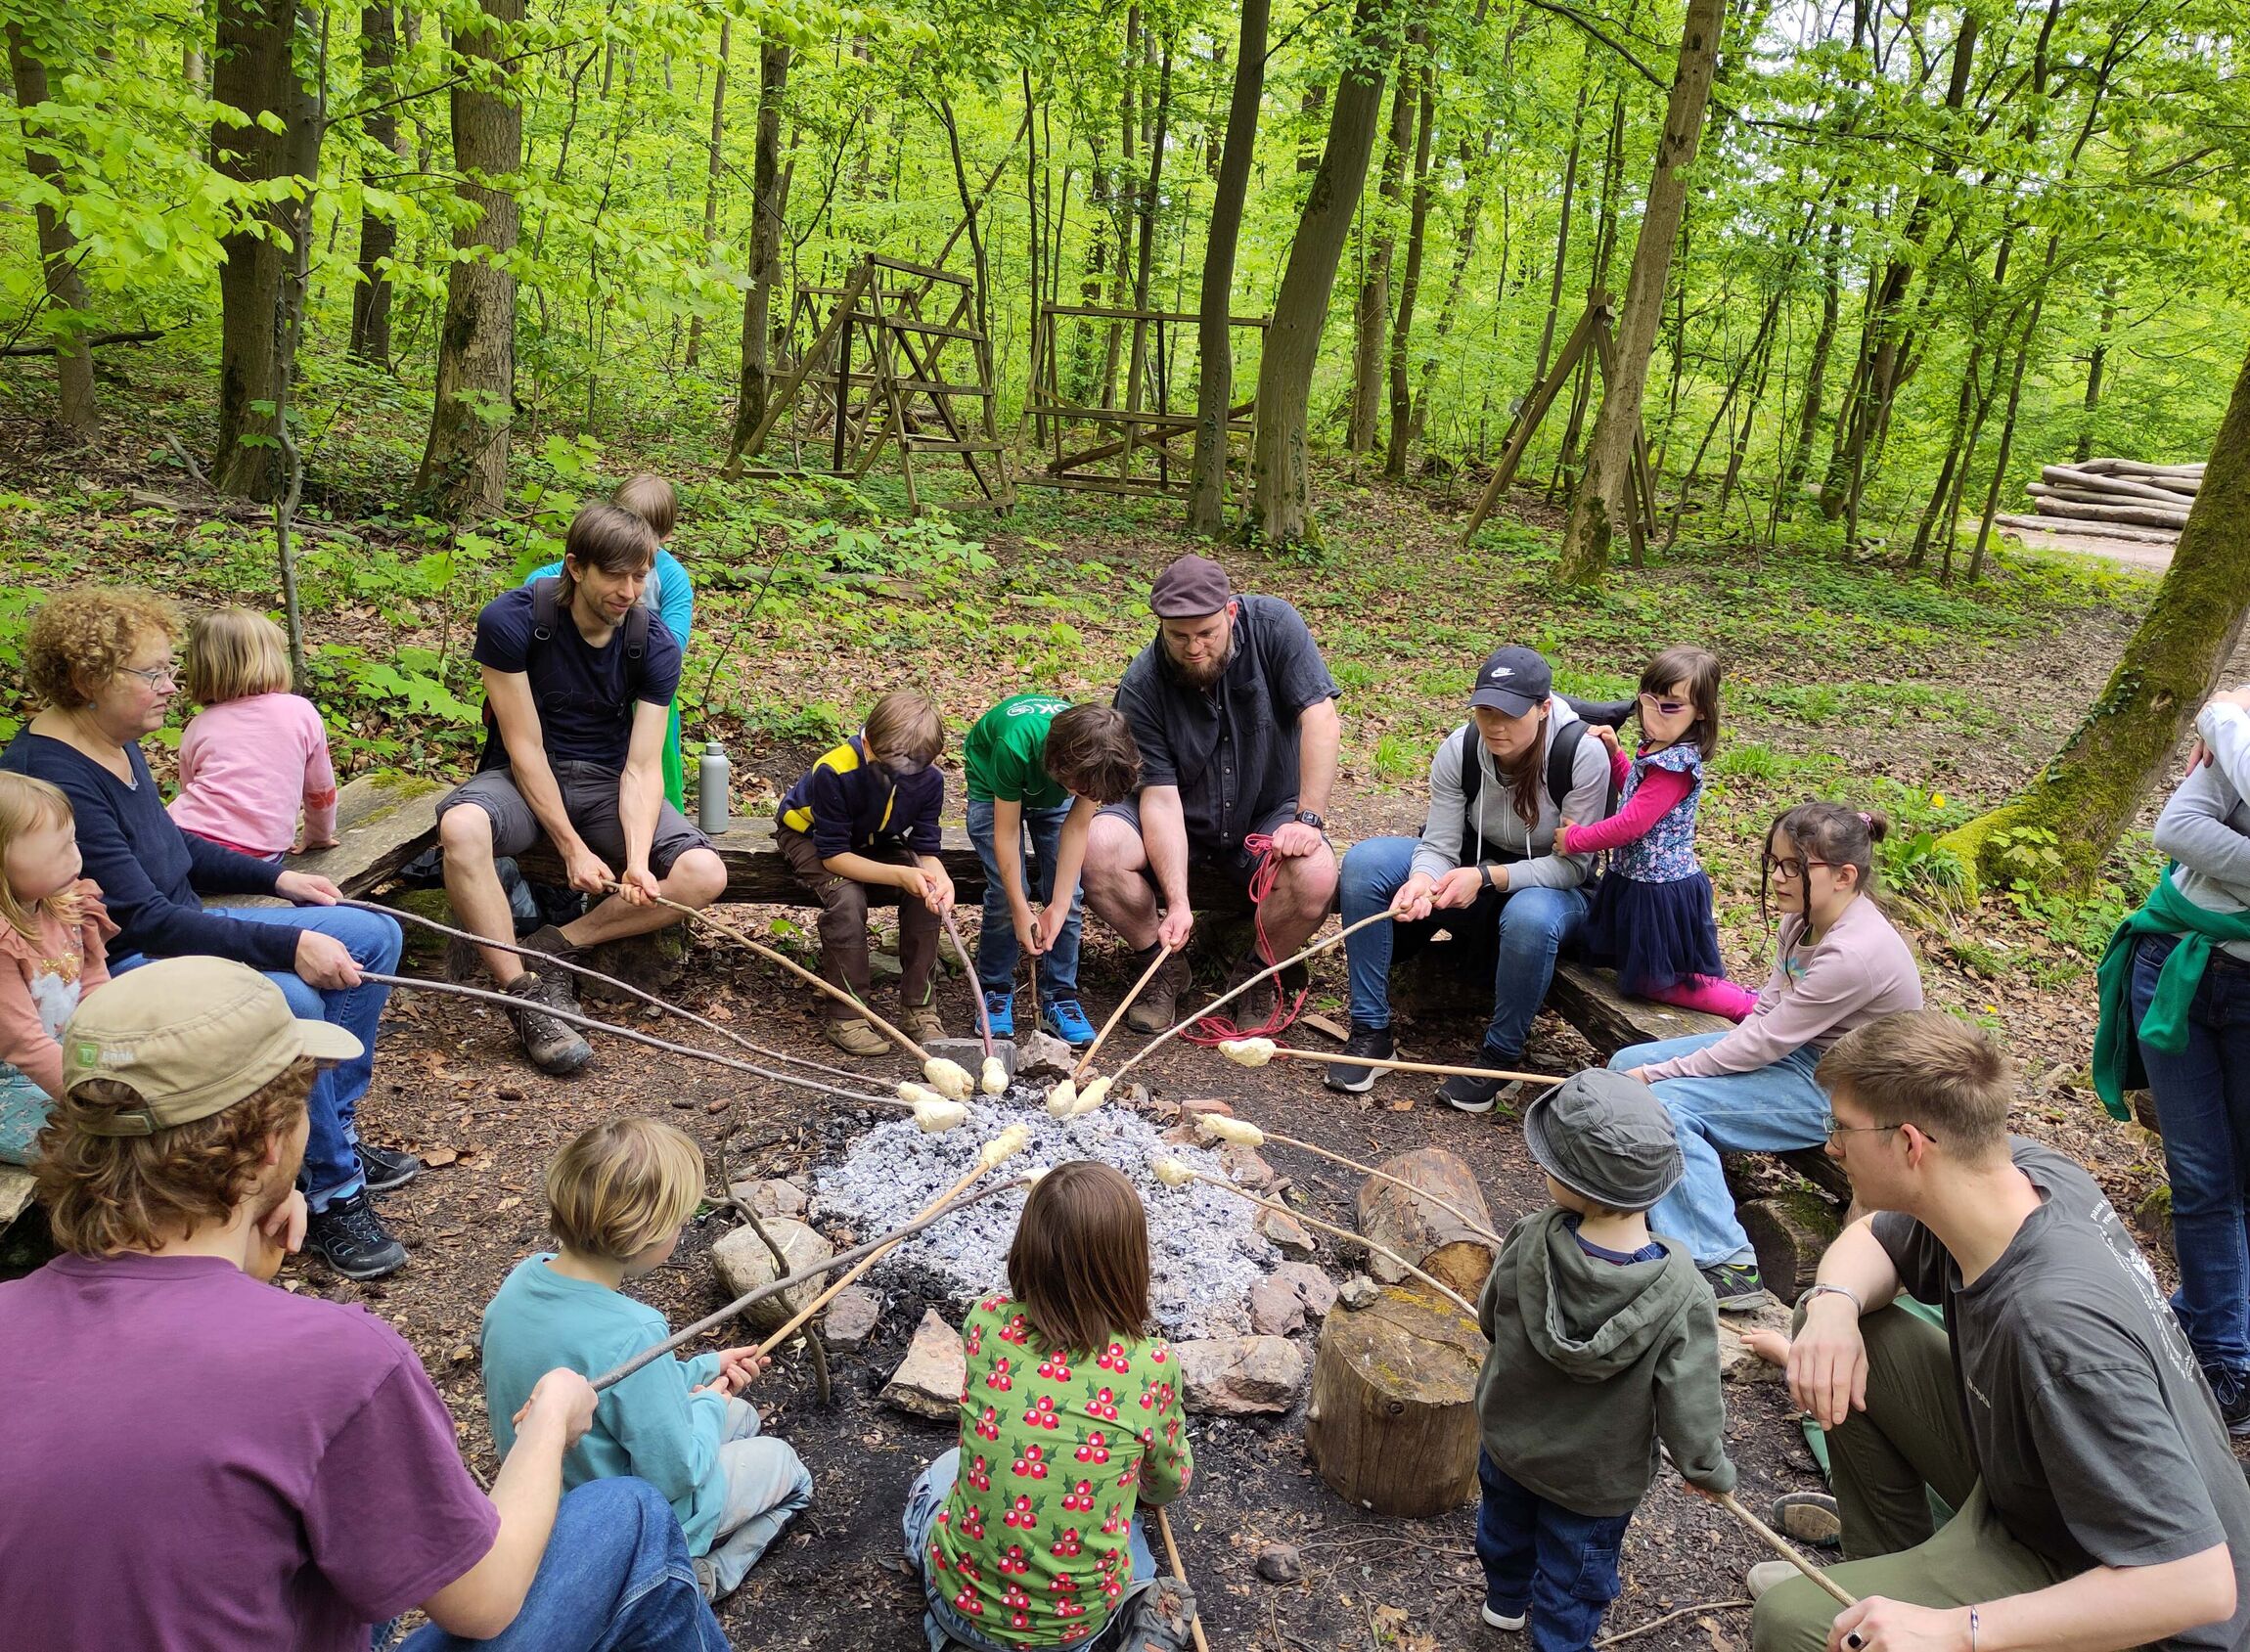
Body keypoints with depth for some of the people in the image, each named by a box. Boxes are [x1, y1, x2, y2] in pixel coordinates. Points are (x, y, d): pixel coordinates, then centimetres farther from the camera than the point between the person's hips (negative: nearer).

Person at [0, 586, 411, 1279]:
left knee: (372, 935, 4)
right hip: (116, 969, -10)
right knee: (287, 1002, -34)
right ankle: (332, 1192, -15)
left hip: (179, 930, 10)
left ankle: (334, 1132, 11)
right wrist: (288, 945, -32)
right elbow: (141, 919, -28)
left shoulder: (116, 744, 5)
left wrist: (277, 878, 12)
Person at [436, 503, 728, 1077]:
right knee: (461, 826, -38)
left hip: (607, 783, 3)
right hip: (523, 779, -2)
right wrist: (572, 847, -20)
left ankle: (552, 945, -11)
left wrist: (638, 861, -29)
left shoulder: (655, 646, -9)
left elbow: (641, 767, -13)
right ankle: (523, 992, -28)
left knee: (704, 875, -22)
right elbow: (525, 748, -16)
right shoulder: (510, 620, -16)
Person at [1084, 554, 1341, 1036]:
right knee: (1097, 847, -28)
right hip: (1180, 821, 0)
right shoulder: (1141, 687, -18)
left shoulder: (1273, 625, -17)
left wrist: (1309, 819, -28)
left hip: (1267, 816, 0)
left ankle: (1257, 973, 0)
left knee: (1316, 875, -32)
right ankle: (1163, 964, 0)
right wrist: (1177, 902, -29)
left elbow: (1322, 720, -21)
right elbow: (1161, 797, -21)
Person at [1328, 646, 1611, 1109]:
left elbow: (1573, 863, -20)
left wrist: (1486, 877, -32)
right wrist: (1423, 881, -39)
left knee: (1530, 918, -42)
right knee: (1364, 860, -20)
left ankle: (1502, 1058, -15)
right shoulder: (1459, 749, -14)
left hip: (1551, 887, -3)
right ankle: (1370, 1031, -16)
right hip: (1470, 875, 4)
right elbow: (1439, 845, -15)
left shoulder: (1583, 754, -23)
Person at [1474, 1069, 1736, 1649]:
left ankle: (1506, 1600, 61)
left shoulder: (1532, 1241, -30)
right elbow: (1690, 1405, -25)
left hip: (1508, 1438, 3)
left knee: (1507, 1526, 34)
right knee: (1574, 1578, 25)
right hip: (1595, 1477, -3)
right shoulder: (1680, 1295, -35)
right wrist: (1709, 1469, -3)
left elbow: (1489, 1317, -10)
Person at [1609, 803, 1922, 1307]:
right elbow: (1768, 1009, 4)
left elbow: (1765, 1042, -25)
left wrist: (1660, 1073, -18)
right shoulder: (1803, 921, -1)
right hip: (1795, 1051, 10)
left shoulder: (1855, 953, -28)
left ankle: (1728, 1267, -16)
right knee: (1629, 1063, 1)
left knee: (1667, 1105, -24)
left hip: (1835, 1090, -10)